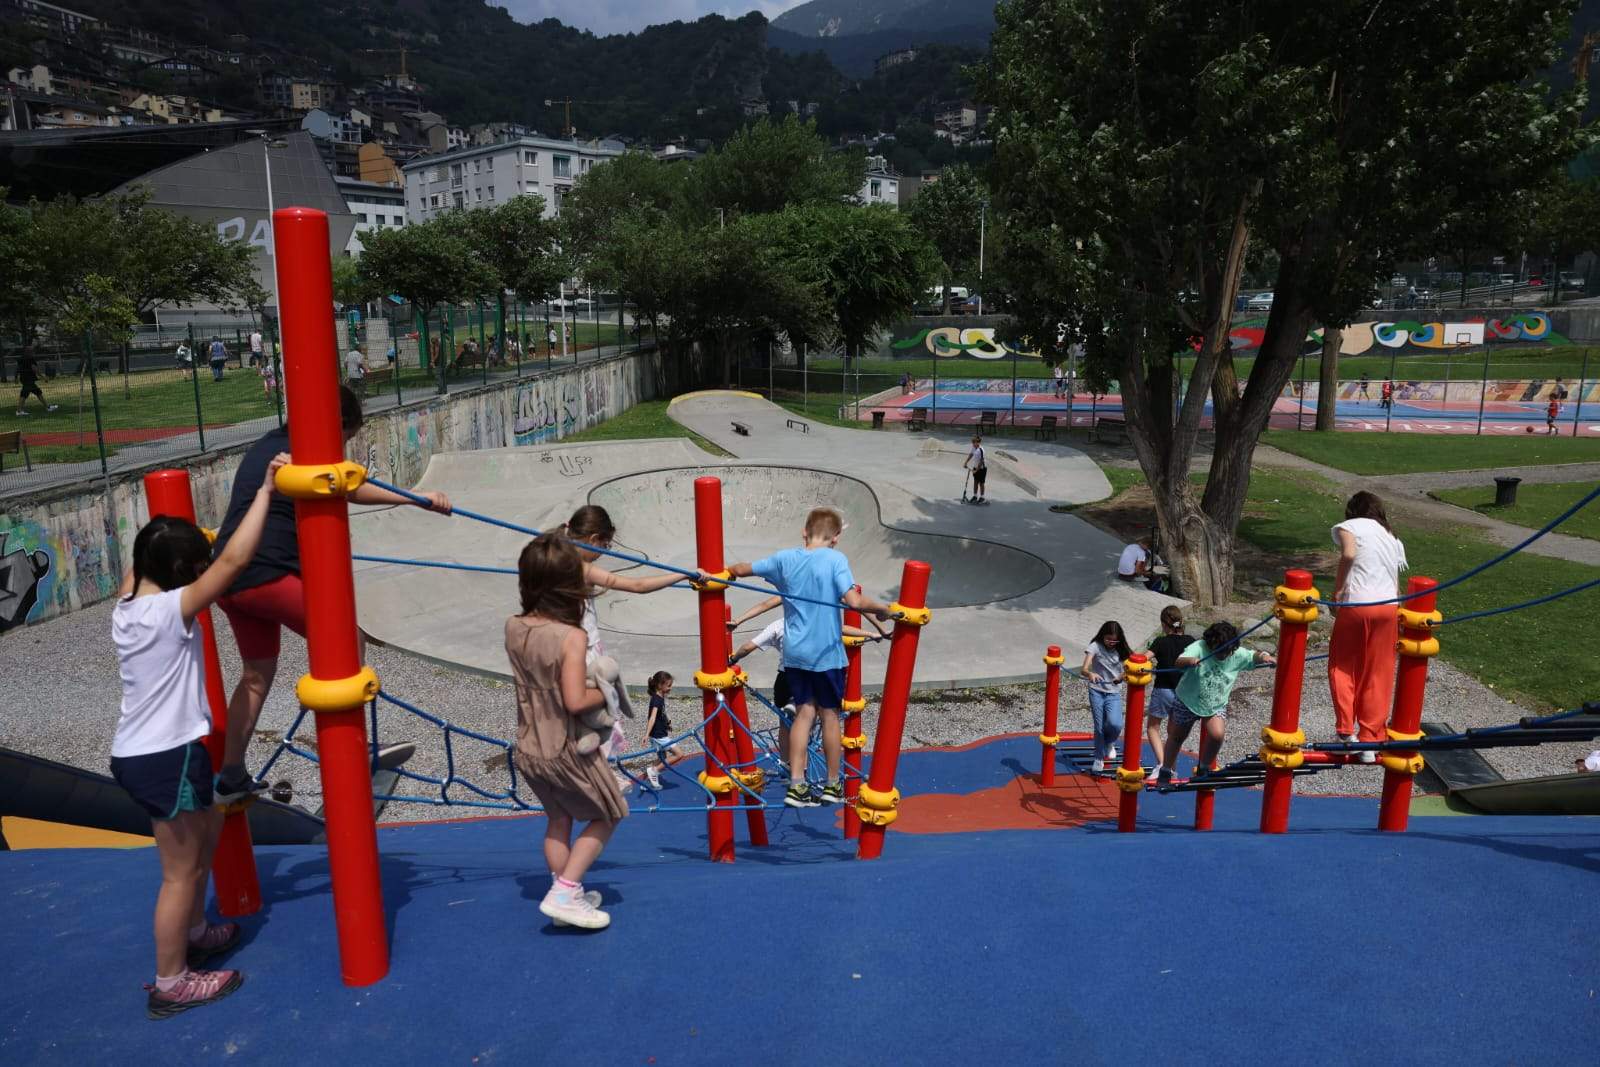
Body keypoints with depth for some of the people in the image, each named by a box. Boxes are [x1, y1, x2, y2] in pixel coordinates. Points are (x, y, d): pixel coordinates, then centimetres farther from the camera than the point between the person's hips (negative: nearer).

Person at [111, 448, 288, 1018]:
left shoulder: (126, 605, 2)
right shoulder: (172, 610, -21)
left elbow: (136, 564, 26)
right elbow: (234, 560, -28)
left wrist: (160, 539, 25)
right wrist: (265, 490, -26)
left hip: (135, 753, 9)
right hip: (167, 758, -9)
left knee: (209, 827, 28)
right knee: (182, 870, 4)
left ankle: (195, 932, 43)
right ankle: (170, 984, 16)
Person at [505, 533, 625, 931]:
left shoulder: (513, 628, -5)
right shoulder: (572, 637, -26)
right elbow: (575, 701, -32)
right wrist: (605, 692, -11)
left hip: (528, 749, 7)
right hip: (568, 751, -6)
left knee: (558, 819, 24)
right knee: (607, 816, 15)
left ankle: (569, 896, 35)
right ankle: (564, 892, 7)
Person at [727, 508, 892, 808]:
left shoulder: (785, 558, 1)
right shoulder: (835, 559, -13)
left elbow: (739, 570, 12)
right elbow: (855, 602, -23)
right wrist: (882, 609, -5)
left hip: (794, 652, 4)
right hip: (826, 652, -4)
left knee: (804, 712, 11)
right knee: (829, 715, 9)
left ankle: (796, 786, 6)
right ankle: (832, 786, 21)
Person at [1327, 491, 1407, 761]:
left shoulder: (1348, 526, 8)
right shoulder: (1393, 538, 24)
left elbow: (1348, 554, -15)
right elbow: (1396, 585, 23)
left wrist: (1336, 593, -9)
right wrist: (1399, 622, 30)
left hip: (1356, 604, -4)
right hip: (1388, 607, 4)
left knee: (1342, 667, 11)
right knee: (1377, 676, 11)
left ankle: (1346, 732, 3)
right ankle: (1370, 741, 14)